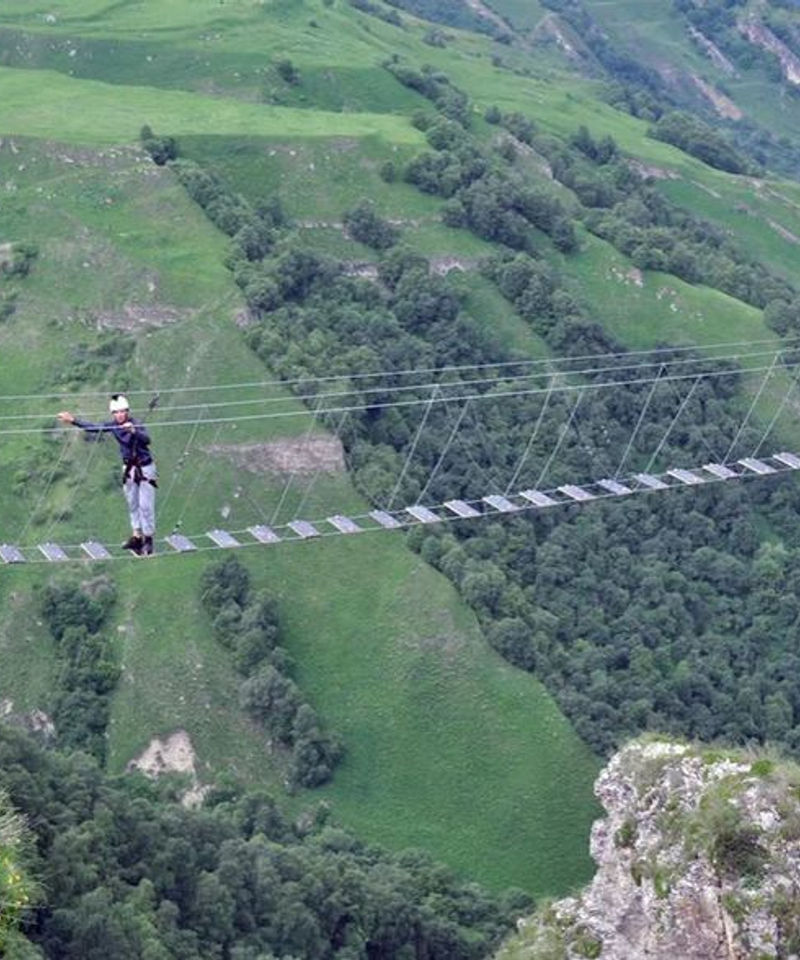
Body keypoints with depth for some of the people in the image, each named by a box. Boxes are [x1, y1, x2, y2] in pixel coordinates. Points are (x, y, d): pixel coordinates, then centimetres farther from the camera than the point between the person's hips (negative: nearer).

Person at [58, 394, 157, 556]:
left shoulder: (136, 424, -22)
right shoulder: (112, 425, -5)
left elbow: (146, 440, -39)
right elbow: (93, 428, 6)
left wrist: (133, 431, -57)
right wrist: (73, 420, 3)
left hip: (145, 468, -6)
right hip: (129, 468, 6)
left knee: (145, 505, -3)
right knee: (132, 504, 11)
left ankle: (148, 538, 8)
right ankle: (136, 536, 18)